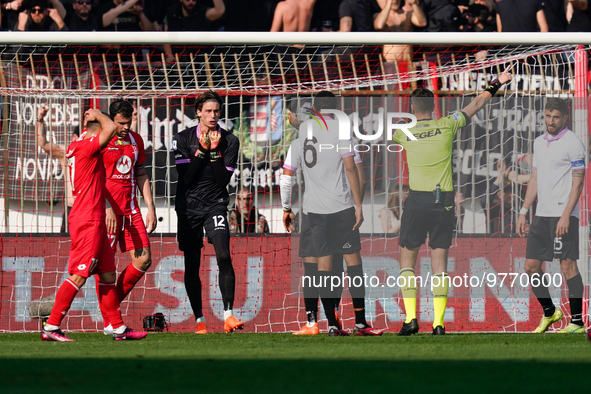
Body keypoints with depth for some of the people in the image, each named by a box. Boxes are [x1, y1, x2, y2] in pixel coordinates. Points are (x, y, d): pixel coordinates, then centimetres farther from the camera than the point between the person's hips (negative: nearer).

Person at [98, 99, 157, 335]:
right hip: (107, 212, -6)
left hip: (131, 209, 6)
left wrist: (150, 207, 14)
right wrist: (107, 208, -20)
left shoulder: (135, 140, 13)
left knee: (143, 260, 0)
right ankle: (109, 322, 0)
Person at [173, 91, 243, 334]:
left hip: (215, 205, 0)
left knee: (224, 257, -19)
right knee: (191, 266, 3)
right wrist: (202, 150, -17)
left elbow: (224, 179, -5)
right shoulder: (183, 139, -1)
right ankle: (199, 319, 13)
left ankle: (228, 314, -19)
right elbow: (185, 177, -9)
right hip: (188, 206, 1)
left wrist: (215, 151, -16)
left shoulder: (229, 141, 1)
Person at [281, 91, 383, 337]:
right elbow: (350, 168, -10)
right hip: (340, 206, -3)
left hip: (313, 209, 3)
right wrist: (358, 205, -7)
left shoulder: (301, 135, 9)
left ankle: (332, 324, 2)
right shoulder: (340, 130, -2)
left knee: (323, 264, 5)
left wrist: (286, 209, 20)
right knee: (353, 259, 0)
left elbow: (286, 177, 10)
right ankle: (360, 323, -5)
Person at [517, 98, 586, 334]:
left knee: (567, 265, -8)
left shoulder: (573, 144, -7)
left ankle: (577, 322, -3)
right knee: (531, 266, 6)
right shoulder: (539, 143, 16)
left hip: (564, 215, -7)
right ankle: (549, 313, 22)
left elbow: (577, 183, -11)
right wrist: (523, 212, 16)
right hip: (542, 214, 7)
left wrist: (566, 216, -18)